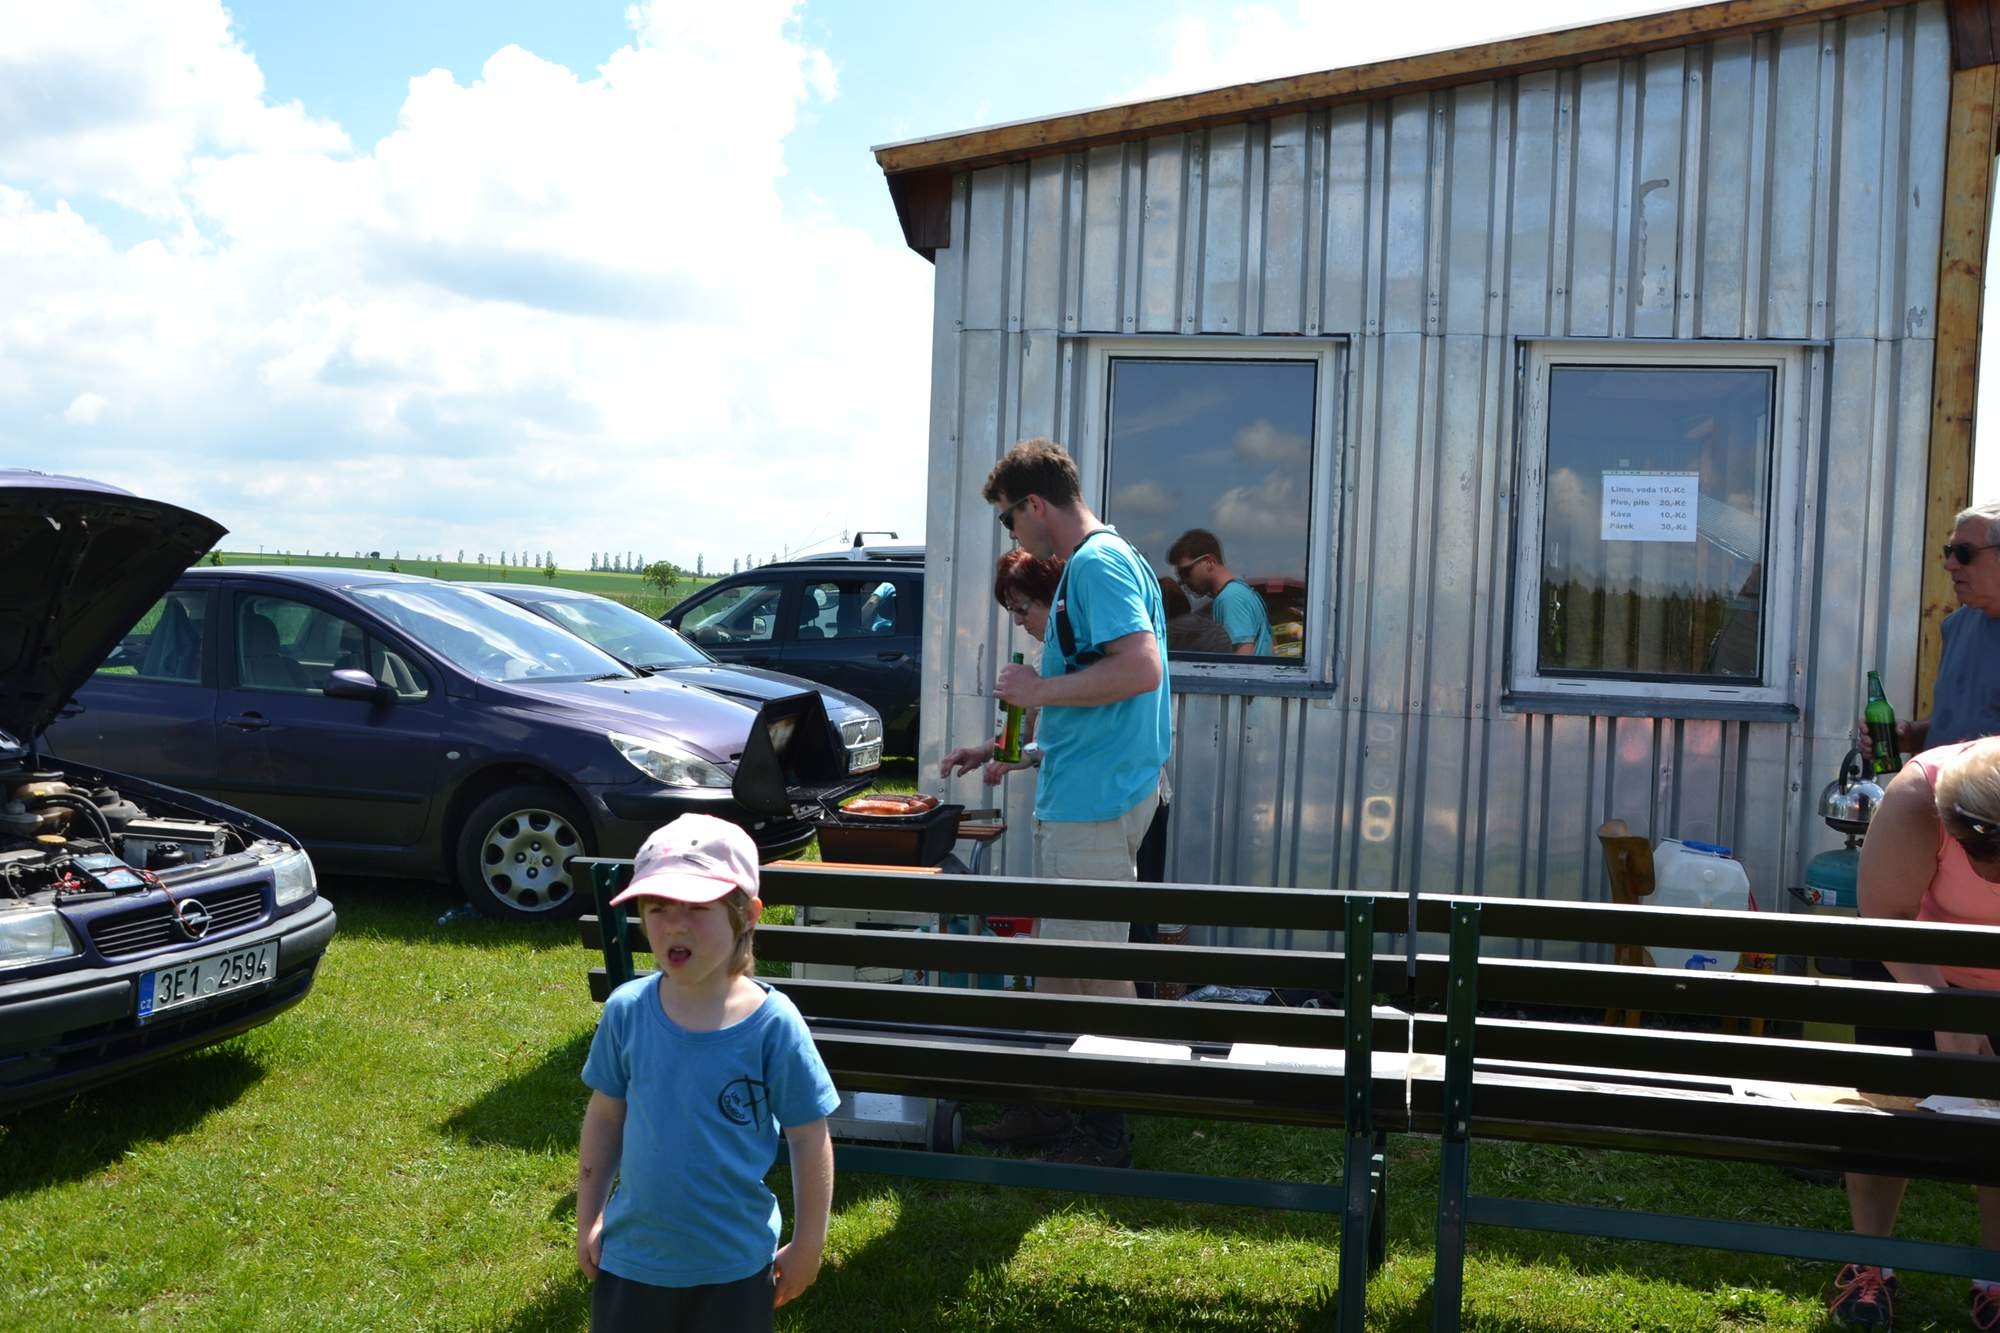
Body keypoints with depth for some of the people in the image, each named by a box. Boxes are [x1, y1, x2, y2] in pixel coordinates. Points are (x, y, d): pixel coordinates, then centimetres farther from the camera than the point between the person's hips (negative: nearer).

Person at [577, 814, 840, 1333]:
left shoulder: (772, 1023, -20)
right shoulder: (626, 1010, -12)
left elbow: (809, 1139, -10)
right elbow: (605, 1116, 2)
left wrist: (808, 1244, -4)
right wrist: (588, 1220, 7)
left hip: (733, 1264, -2)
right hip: (631, 1256, 2)